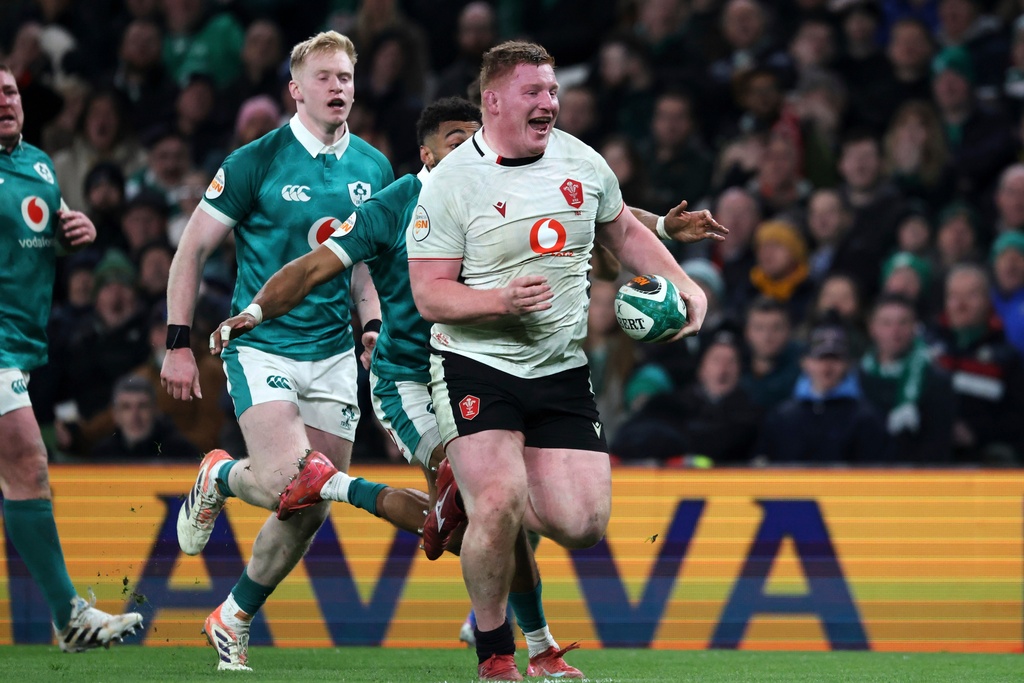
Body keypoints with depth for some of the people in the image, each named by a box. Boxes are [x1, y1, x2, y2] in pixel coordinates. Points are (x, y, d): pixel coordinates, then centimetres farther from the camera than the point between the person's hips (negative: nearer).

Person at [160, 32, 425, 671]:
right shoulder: (255, 163, -8)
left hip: (333, 356, 5)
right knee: (284, 482, -24)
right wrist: (178, 346, -5)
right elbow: (193, 250, -2)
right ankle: (219, 479, 11)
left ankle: (235, 619, 24)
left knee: (311, 511, 4)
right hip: (262, 347, -5)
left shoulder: (373, 168, 7)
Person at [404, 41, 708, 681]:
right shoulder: (452, 182, -11)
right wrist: (503, 300, -28)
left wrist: (686, 287, 9)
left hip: (561, 369, 5)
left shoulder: (582, 162, 4)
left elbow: (625, 232, 22)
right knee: (499, 507, -20)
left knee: (584, 525, -5)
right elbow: (429, 294, -12)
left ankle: (478, 495, 25)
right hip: (476, 365, -5)